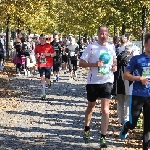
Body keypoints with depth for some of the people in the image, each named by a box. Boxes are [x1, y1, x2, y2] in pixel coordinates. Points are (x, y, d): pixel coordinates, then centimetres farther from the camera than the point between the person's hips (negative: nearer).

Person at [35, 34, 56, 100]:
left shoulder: (49, 46, -3)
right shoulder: (37, 47, 5)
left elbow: (54, 54, 2)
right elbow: (36, 55, 16)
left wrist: (49, 54, -16)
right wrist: (37, 56, -7)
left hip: (48, 65, -1)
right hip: (40, 65, 1)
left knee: (47, 79, -1)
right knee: (42, 79, -8)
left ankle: (49, 82, 41)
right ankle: (43, 94, -4)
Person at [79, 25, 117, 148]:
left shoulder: (111, 48, 4)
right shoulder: (91, 47, -8)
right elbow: (81, 63, -9)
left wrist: (115, 66, 0)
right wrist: (94, 64, -23)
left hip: (107, 82, 1)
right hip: (93, 82, -1)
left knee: (105, 110, -8)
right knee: (91, 107, 17)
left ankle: (103, 138, -4)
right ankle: (87, 129, 41)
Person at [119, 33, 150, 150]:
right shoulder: (137, 59, -4)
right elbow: (126, 75, -4)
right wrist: (140, 78, -15)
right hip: (137, 95, -3)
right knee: (133, 123, 2)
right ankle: (125, 127, 36)